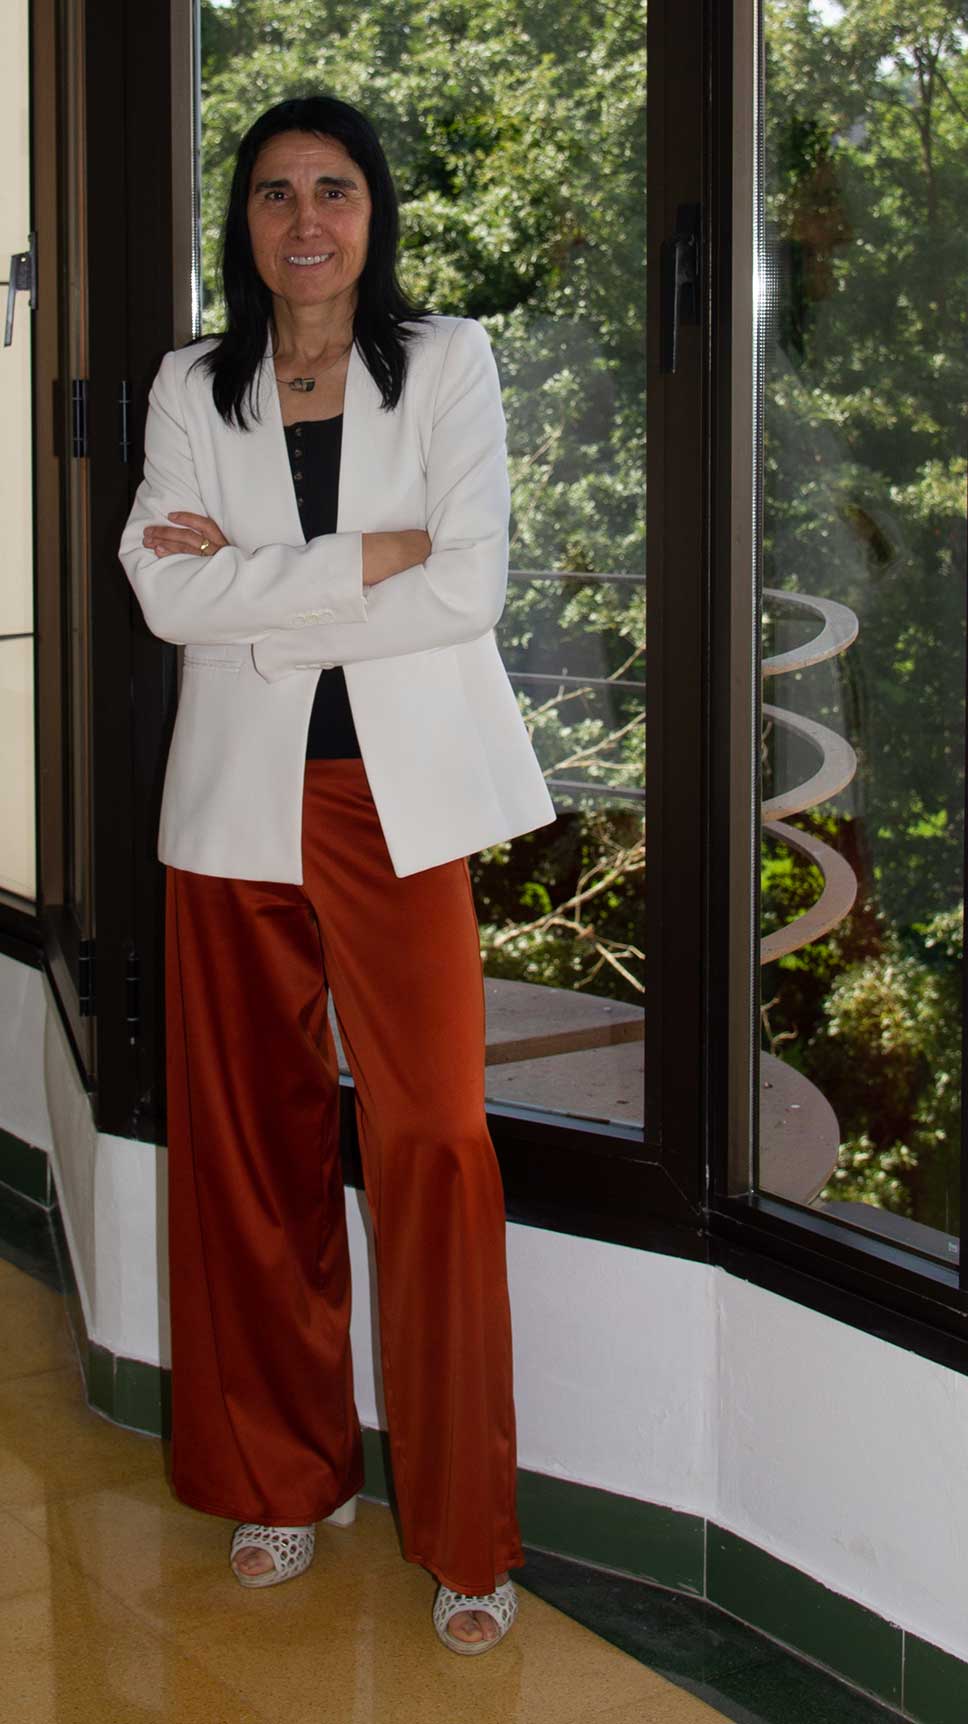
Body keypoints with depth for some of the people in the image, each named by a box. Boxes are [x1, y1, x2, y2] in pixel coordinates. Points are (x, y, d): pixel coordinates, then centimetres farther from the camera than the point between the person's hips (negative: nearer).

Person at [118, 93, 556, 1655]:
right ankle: (285, 1476, 25)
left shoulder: (448, 363, 3)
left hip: (401, 800, -2)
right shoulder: (192, 389, 8)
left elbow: (471, 587, -10)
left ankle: (465, 1535, 6)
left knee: (435, 1143, -6)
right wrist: (372, 557, -13)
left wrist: (255, 590, -10)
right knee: (255, 1146, 8)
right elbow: (166, 594, -7)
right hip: (241, 804, 2)